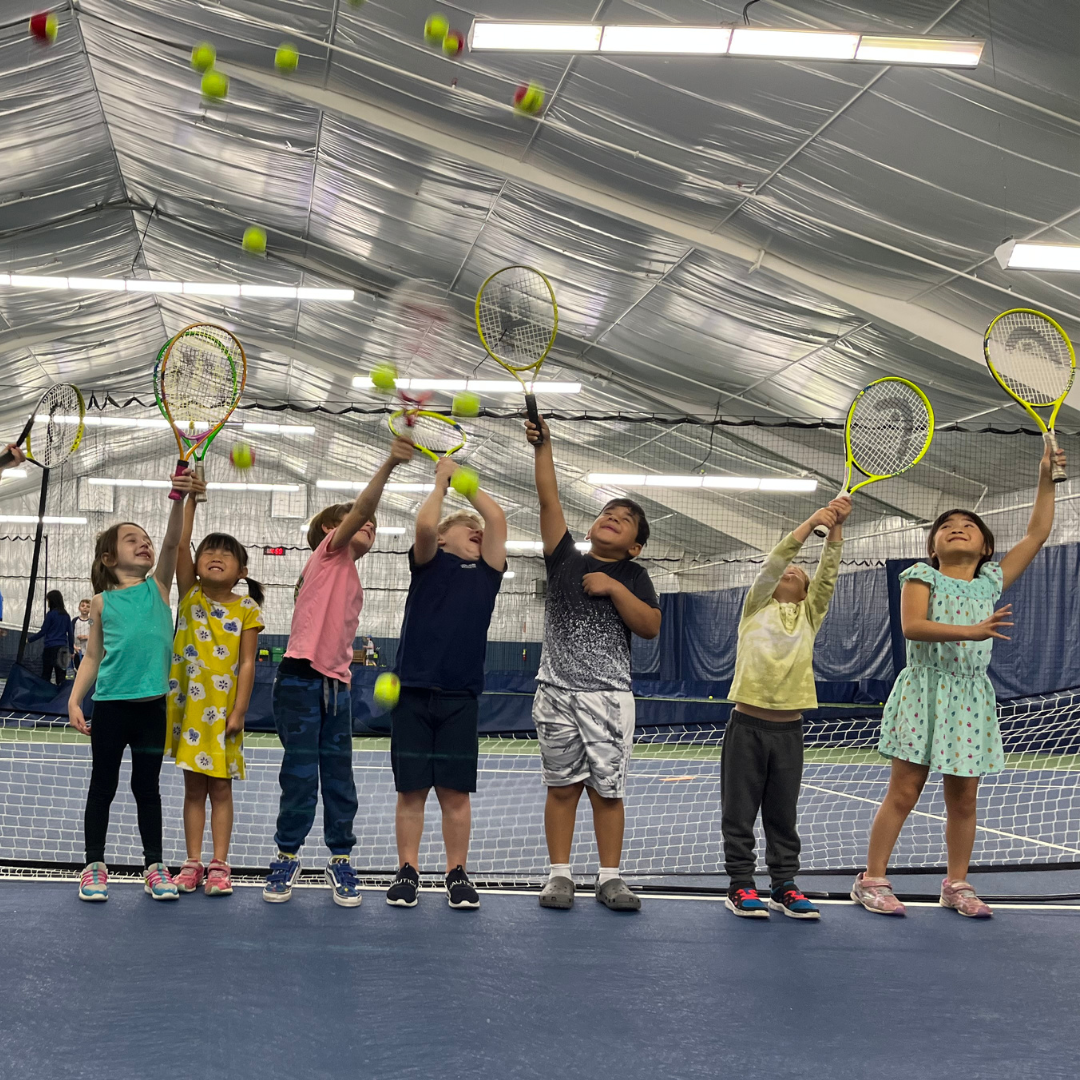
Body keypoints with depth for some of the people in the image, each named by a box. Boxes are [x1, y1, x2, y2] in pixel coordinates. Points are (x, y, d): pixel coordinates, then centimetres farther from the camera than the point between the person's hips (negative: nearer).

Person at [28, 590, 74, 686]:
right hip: (63, 648, 5)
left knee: (45, 675, 3)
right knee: (61, 677, 2)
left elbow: (43, 631, -6)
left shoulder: (51, 614, -6)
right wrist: (71, 650, 15)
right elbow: (70, 633, 10)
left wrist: (29, 639, 4)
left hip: (51, 647, -5)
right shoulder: (66, 615, 9)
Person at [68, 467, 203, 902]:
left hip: (151, 705, 1)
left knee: (147, 786, 9)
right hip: (110, 706, -1)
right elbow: (92, 656, 7)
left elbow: (172, 543, -10)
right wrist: (74, 700, -3)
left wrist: (178, 499, -24)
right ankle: (95, 865, 18)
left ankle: (154, 866, 16)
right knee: (103, 784, 8)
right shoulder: (102, 602, 4)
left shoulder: (158, 586, 6)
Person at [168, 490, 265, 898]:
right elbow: (180, 544, -9)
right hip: (188, 706, 2)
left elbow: (247, 663, -5)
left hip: (223, 710, -2)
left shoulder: (246, 609, -3)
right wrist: (191, 498, -16)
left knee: (221, 787, 5)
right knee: (194, 787, 9)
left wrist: (238, 711, -11)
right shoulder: (190, 596, 2)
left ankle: (219, 865, 10)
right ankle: (193, 863, 14)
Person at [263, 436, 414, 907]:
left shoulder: (353, 583, 23)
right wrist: (388, 465, -28)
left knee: (339, 776, 7)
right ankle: (287, 855, 11)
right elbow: (360, 509, -15)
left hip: (336, 687, 7)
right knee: (299, 773, -2)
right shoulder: (327, 553, 2)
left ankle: (340, 859, 15)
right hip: (300, 681, -7)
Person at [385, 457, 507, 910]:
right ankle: (407, 872, 12)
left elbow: (497, 519, 5)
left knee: (455, 791, 4)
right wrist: (441, 481, 4)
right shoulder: (428, 562, 9)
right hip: (413, 691, -2)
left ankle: (457, 875, 13)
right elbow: (425, 524, -11)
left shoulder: (487, 571, 15)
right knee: (411, 789, 3)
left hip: (460, 697, 2)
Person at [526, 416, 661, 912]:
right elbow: (549, 501, 2)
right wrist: (543, 448, -5)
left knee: (607, 788, 1)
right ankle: (559, 874, 11)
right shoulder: (565, 559, 11)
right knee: (562, 785, 4)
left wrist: (614, 588, -10)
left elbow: (651, 626, -3)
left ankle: (609, 877, 9)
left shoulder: (632, 576, 9)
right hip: (557, 690, 1)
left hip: (609, 694, -1)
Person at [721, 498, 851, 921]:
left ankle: (784, 885, 18)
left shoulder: (810, 614, 11)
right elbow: (771, 564, -9)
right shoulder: (756, 608, 5)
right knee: (740, 811, 2)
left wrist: (835, 528, -18)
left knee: (783, 814, 10)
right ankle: (741, 885, 10)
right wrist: (811, 523, -18)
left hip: (789, 730, 2)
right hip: (747, 725, -2)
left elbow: (827, 574, -3)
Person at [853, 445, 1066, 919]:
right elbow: (912, 626, -17)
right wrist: (969, 631, -27)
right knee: (903, 792, -3)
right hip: (924, 691, -4)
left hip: (971, 698, 4)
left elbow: (1036, 533, 11)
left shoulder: (991, 582, 12)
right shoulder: (921, 577, 0)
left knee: (963, 798, 7)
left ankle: (957, 885, 19)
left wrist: (1046, 478, 6)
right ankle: (872, 880, 3)